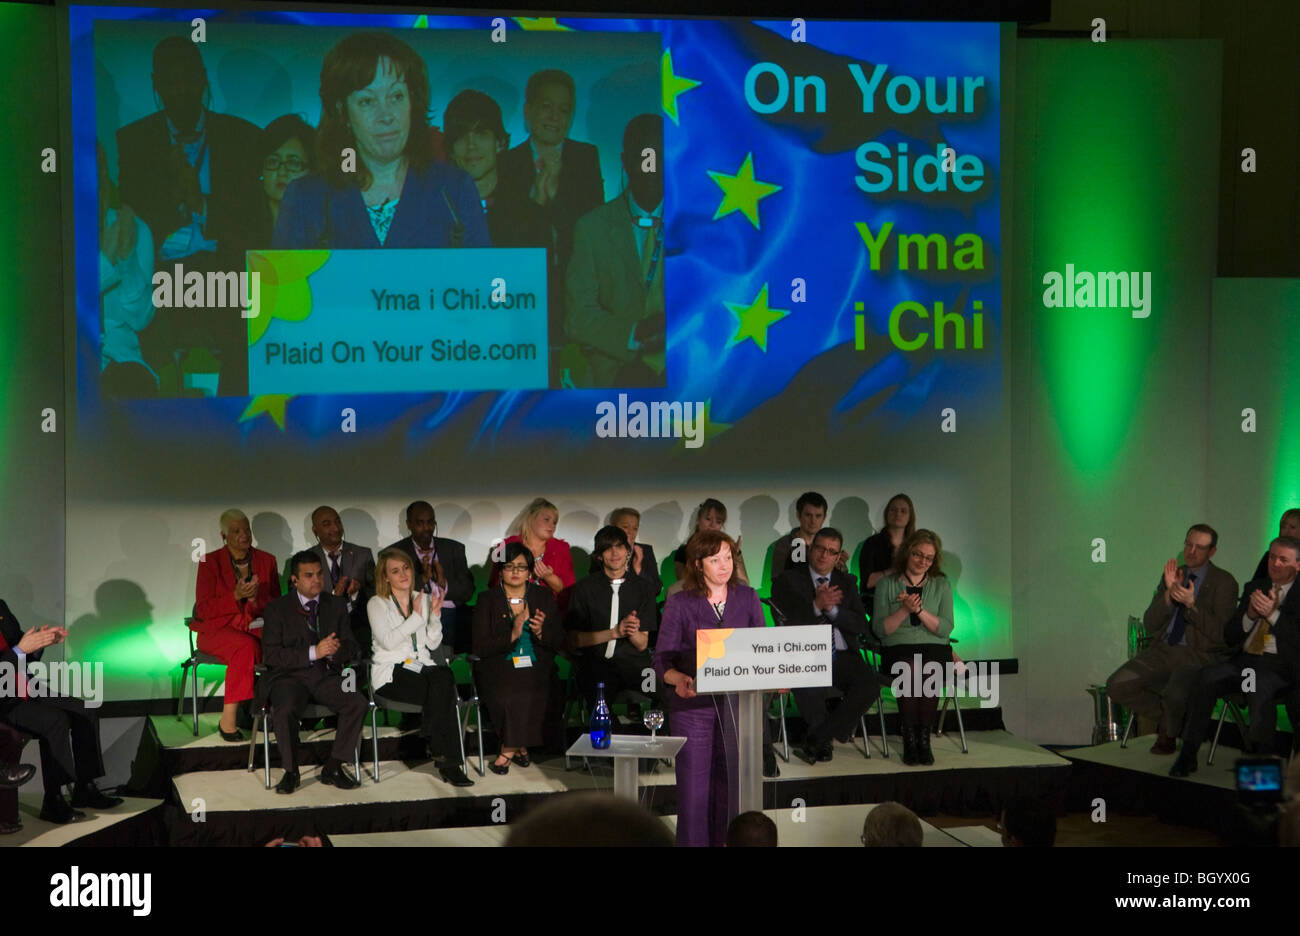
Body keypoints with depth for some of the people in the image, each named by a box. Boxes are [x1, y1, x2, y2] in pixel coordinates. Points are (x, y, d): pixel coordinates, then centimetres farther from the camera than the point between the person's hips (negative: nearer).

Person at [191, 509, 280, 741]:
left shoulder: (267, 561, 9)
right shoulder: (211, 562, -1)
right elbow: (204, 610, -5)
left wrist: (256, 598, -14)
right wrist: (236, 596, -19)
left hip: (256, 627, 3)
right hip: (219, 629, -3)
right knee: (247, 645, -38)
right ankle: (228, 720, -35)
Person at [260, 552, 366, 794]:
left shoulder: (336, 605, 11)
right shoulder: (277, 609, 0)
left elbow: (352, 649, 10)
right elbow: (271, 655, -10)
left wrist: (337, 650, -16)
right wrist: (313, 653, -20)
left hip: (326, 676, 3)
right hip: (289, 676, -3)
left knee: (358, 704, -24)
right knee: (285, 710, -34)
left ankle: (332, 769, -11)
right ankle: (291, 772, -12)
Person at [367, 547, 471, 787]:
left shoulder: (424, 599, 18)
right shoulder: (377, 604, 5)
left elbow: (433, 644, 12)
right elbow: (388, 641, -10)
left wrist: (435, 614, -3)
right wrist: (416, 616, -11)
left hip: (423, 666, 4)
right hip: (391, 673, -4)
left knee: (445, 677, -34)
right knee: (443, 695, -32)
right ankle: (449, 762, -30)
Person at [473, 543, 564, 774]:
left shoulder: (544, 597, 12)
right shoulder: (487, 600, 6)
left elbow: (559, 641, 9)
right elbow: (480, 647, -4)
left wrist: (541, 632, -12)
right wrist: (512, 636, -17)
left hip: (537, 668, 1)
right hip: (499, 668, -1)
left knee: (534, 692, -31)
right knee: (508, 693, -33)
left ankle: (509, 750, -13)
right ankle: (520, 747, -12)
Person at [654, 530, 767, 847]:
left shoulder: (748, 598, 7)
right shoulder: (679, 604, -1)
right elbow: (662, 660, -5)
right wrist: (679, 679, -25)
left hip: (738, 702, 2)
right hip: (693, 703, -2)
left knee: (732, 783, 5)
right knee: (694, 786, -1)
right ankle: (693, 841, 9)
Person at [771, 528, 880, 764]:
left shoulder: (847, 582, 18)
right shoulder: (788, 581, 7)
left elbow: (860, 625, 6)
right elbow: (786, 621, -7)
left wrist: (833, 609, -11)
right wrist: (816, 605, -20)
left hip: (841, 656, 4)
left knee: (869, 686, -26)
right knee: (810, 690, -37)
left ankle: (815, 740, -14)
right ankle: (825, 743, -6)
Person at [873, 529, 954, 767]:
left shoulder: (941, 585, 13)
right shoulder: (887, 584, 10)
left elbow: (945, 629, 2)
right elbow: (880, 629, 2)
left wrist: (920, 610, -11)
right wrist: (904, 610, -12)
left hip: (935, 648, 1)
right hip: (899, 649, -1)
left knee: (929, 671, -34)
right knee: (909, 669, -36)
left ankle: (924, 737, -20)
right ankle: (909, 738, -24)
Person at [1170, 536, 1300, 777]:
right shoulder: (1254, 588, 20)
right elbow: (1229, 637, 15)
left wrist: (1272, 614, -17)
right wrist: (1250, 615, -4)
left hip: (1280, 666, -4)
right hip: (1245, 660, 5)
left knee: (1260, 687, -38)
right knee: (1207, 676, -25)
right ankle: (1187, 755, -24)